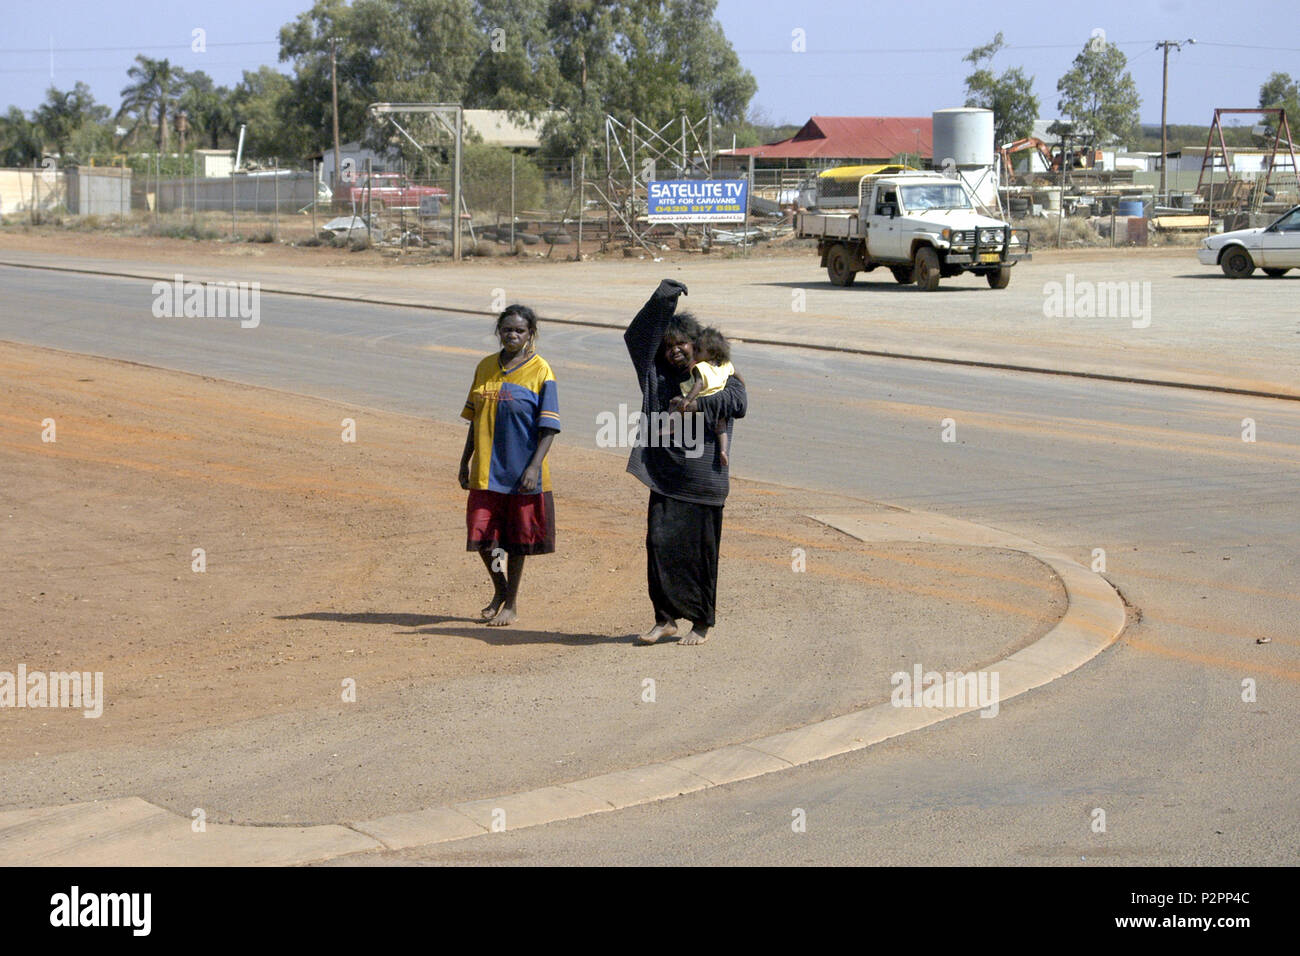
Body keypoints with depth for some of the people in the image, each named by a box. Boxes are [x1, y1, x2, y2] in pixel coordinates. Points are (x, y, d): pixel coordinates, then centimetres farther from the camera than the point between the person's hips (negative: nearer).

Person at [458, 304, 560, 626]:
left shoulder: (540, 372, -6)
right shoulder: (486, 367, 8)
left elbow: (548, 428, -8)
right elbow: (475, 419, 14)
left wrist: (534, 467, -18)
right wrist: (464, 463, 12)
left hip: (522, 472, -4)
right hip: (486, 470, 4)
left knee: (516, 539, 5)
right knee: (482, 537, 2)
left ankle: (511, 603, 21)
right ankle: (500, 591, 27)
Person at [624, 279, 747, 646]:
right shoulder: (657, 374, 10)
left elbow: (738, 402, -13)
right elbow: (637, 336, 1)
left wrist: (698, 399, -21)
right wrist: (661, 300, -8)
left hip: (703, 480, -2)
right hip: (664, 476, 2)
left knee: (701, 549, 3)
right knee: (660, 543, -3)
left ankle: (702, 623, 15)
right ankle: (666, 618, 8)